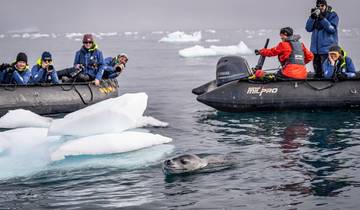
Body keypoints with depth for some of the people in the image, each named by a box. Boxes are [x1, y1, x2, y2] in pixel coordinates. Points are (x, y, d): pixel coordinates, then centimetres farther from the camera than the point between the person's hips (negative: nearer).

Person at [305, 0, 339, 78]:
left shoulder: (332, 15, -2)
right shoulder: (315, 14, 11)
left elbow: (332, 29, -15)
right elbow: (308, 28, 2)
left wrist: (322, 18, -22)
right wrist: (312, 17, -13)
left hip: (327, 49, -5)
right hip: (315, 48, 5)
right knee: (317, 72, 12)